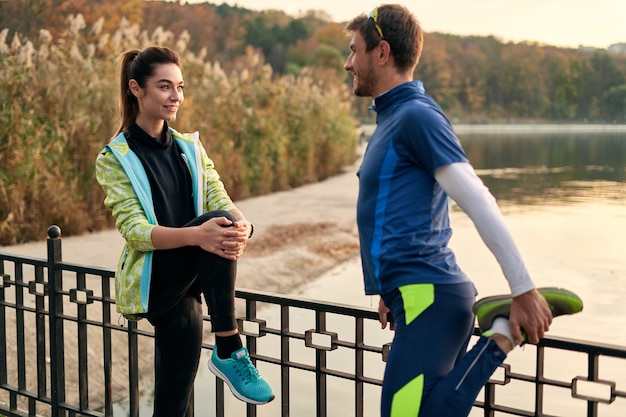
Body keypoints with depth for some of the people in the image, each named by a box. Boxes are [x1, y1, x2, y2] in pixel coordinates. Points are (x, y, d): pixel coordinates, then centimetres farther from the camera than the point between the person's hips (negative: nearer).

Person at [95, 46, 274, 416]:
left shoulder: (190, 147, 11)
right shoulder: (116, 158, -3)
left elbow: (220, 200, -1)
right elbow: (134, 229, -14)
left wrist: (242, 225, -26)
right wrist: (195, 235, -33)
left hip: (189, 280, 6)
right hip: (155, 284, -6)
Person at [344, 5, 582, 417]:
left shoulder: (416, 115, -12)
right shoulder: (393, 117, 19)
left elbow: (479, 203, -18)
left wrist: (524, 291, -20)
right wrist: (390, 290, 28)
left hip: (429, 297, -10)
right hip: (418, 294, 10)